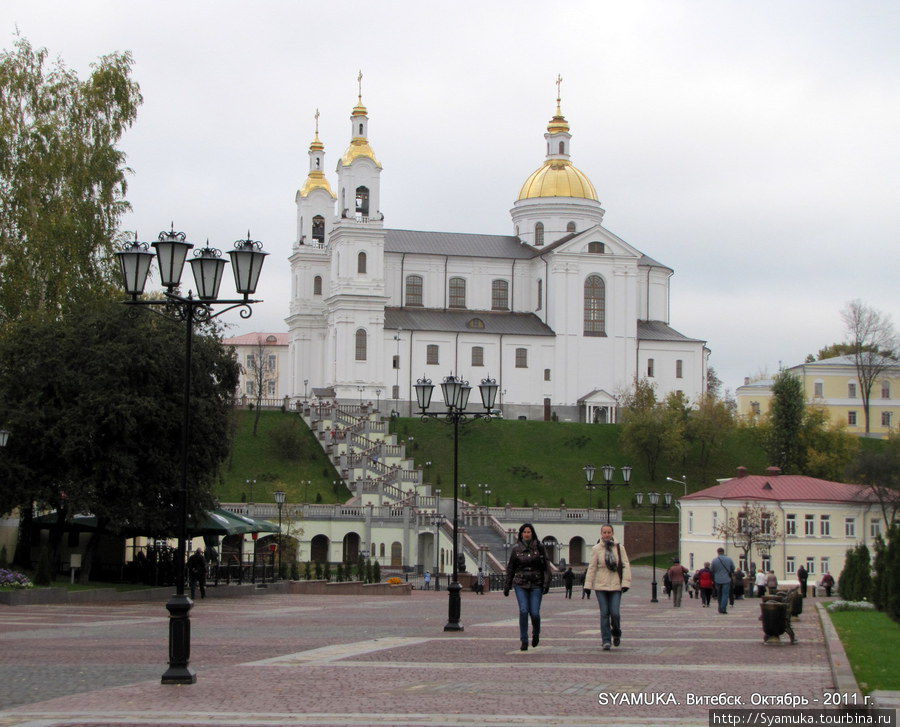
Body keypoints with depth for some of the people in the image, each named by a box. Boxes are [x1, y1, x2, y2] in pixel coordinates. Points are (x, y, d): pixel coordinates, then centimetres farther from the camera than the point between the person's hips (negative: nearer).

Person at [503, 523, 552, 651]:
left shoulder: (539, 547, 1)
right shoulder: (516, 549, 4)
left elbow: (546, 566, 2)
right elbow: (510, 568, 11)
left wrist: (546, 583, -7)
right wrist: (507, 586, 9)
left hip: (536, 584, -1)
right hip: (520, 584, 1)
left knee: (535, 613, -7)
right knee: (523, 611, -12)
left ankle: (536, 634, 25)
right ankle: (524, 641, -3)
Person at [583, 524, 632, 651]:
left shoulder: (619, 548, 5)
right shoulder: (596, 549, 3)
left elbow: (626, 565, 4)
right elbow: (592, 567, 4)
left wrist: (626, 583, -4)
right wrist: (588, 585, 1)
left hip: (616, 585, 0)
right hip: (600, 585, 0)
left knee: (615, 613, -7)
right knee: (604, 613, -3)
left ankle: (616, 633, 22)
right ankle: (606, 641, 3)